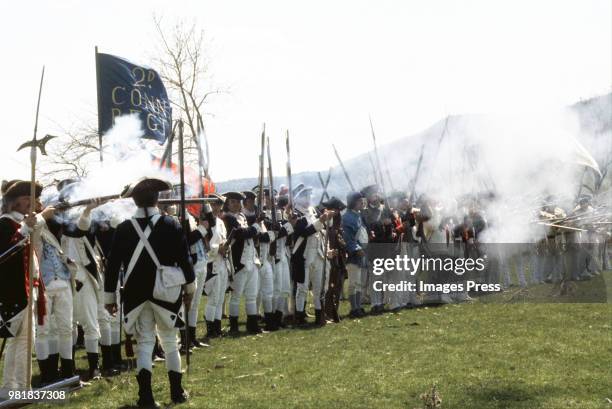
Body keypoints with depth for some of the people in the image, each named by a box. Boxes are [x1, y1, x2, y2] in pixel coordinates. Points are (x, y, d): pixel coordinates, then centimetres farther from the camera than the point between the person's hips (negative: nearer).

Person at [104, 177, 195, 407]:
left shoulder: (124, 228, -2)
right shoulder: (171, 225, -6)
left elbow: (113, 264, -1)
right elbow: (184, 259, -3)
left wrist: (109, 296, 6)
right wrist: (190, 288, 10)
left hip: (137, 294, 1)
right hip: (166, 293, -1)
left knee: (145, 343, 7)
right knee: (170, 342, 12)